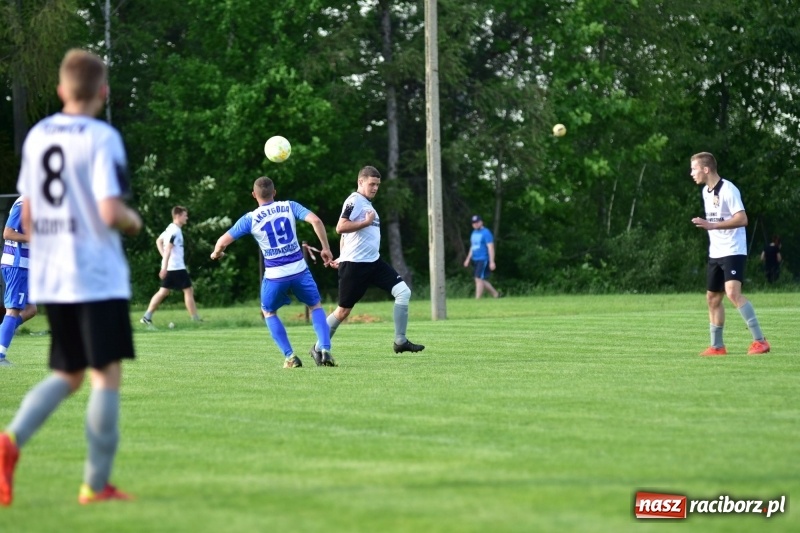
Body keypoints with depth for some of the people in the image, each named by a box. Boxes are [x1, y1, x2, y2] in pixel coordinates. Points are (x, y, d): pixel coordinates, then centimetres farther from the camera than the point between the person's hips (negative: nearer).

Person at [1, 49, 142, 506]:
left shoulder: (37, 136, 8)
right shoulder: (101, 138, -11)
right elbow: (111, 211, -20)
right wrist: (133, 221, 2)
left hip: (49, 279, 6)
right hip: (98, 276, -6)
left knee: (68, 375, 16)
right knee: (107, 374, 1)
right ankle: (97, 483, 2)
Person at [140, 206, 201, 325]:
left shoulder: (171, 229, 15)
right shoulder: (175, 231, -16)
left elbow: (159, 241, 26)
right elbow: (168, 249, -24)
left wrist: (164, 256, 18)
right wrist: (165, 267, -28)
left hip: (169, 267, 10)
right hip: (177, 267, -10)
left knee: (163, 292, 9)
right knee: (188, 290, -3)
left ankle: (147, 316, 5)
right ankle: (195, 319, 0)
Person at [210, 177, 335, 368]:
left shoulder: (250, 219, -2)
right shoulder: (289, 207, 1)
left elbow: (223, 241, -2)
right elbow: (315, 220, -12)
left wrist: (216, 252, 21)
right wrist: (326, 248, -2)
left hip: (274, 275, -1)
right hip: (299, 270, 1)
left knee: (268, 312, 24)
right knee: (316, 306, 20)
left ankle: (290, 357, 11)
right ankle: (325, 351, -1)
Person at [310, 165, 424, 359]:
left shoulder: (367, 204, 19)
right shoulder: (354, 201, -11)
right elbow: (340, 228, -25)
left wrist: (343, 257, 24)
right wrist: (367, 222, -18)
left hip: (373, 262, 9)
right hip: (354, 264, -9)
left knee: (403, 292, -4)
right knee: (344, 310, -2)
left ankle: (400, 341, 2)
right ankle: (318, 348, 14)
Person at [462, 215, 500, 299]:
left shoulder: (486, 233, -9)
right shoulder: (474, 233, 17)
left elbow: (490, 247, -14)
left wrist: (492, 262, -20)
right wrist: (468, 259, 22)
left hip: (484, 260, -9)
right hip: (475, 260, 9)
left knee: (479, 279, -13)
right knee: (482, 280, 10)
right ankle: (496, 294, 22)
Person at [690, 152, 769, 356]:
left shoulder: (728, 190, -16)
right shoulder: (706, 191, 12)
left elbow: (742, 219, -24)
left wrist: (712, 225, -29)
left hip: (733, 251, -9)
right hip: (715, 253, 9)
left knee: (733, 293, -24)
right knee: (713, 298, 11)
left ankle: (760, 340, -23)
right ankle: (717, 346, 22)